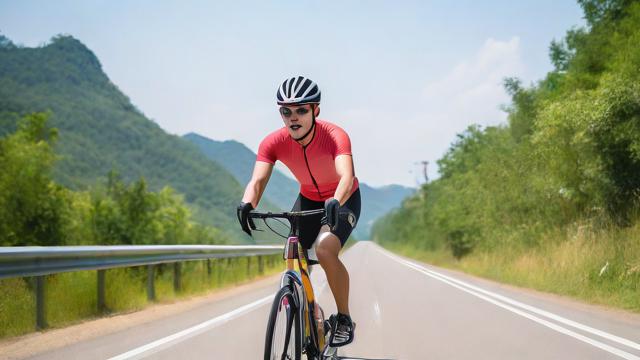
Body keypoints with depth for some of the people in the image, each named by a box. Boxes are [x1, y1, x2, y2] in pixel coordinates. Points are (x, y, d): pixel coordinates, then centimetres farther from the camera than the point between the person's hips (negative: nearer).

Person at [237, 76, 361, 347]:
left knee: (325, 250, -28)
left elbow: (346, 176, -48)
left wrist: (335, 203, -68)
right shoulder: (273, 143, -22)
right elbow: (257, 180, -34)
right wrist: (246, 205, -56)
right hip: (308, 199, 5)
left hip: (343, 200, -5)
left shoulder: (335, 136, -32)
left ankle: (344, 319, -11)